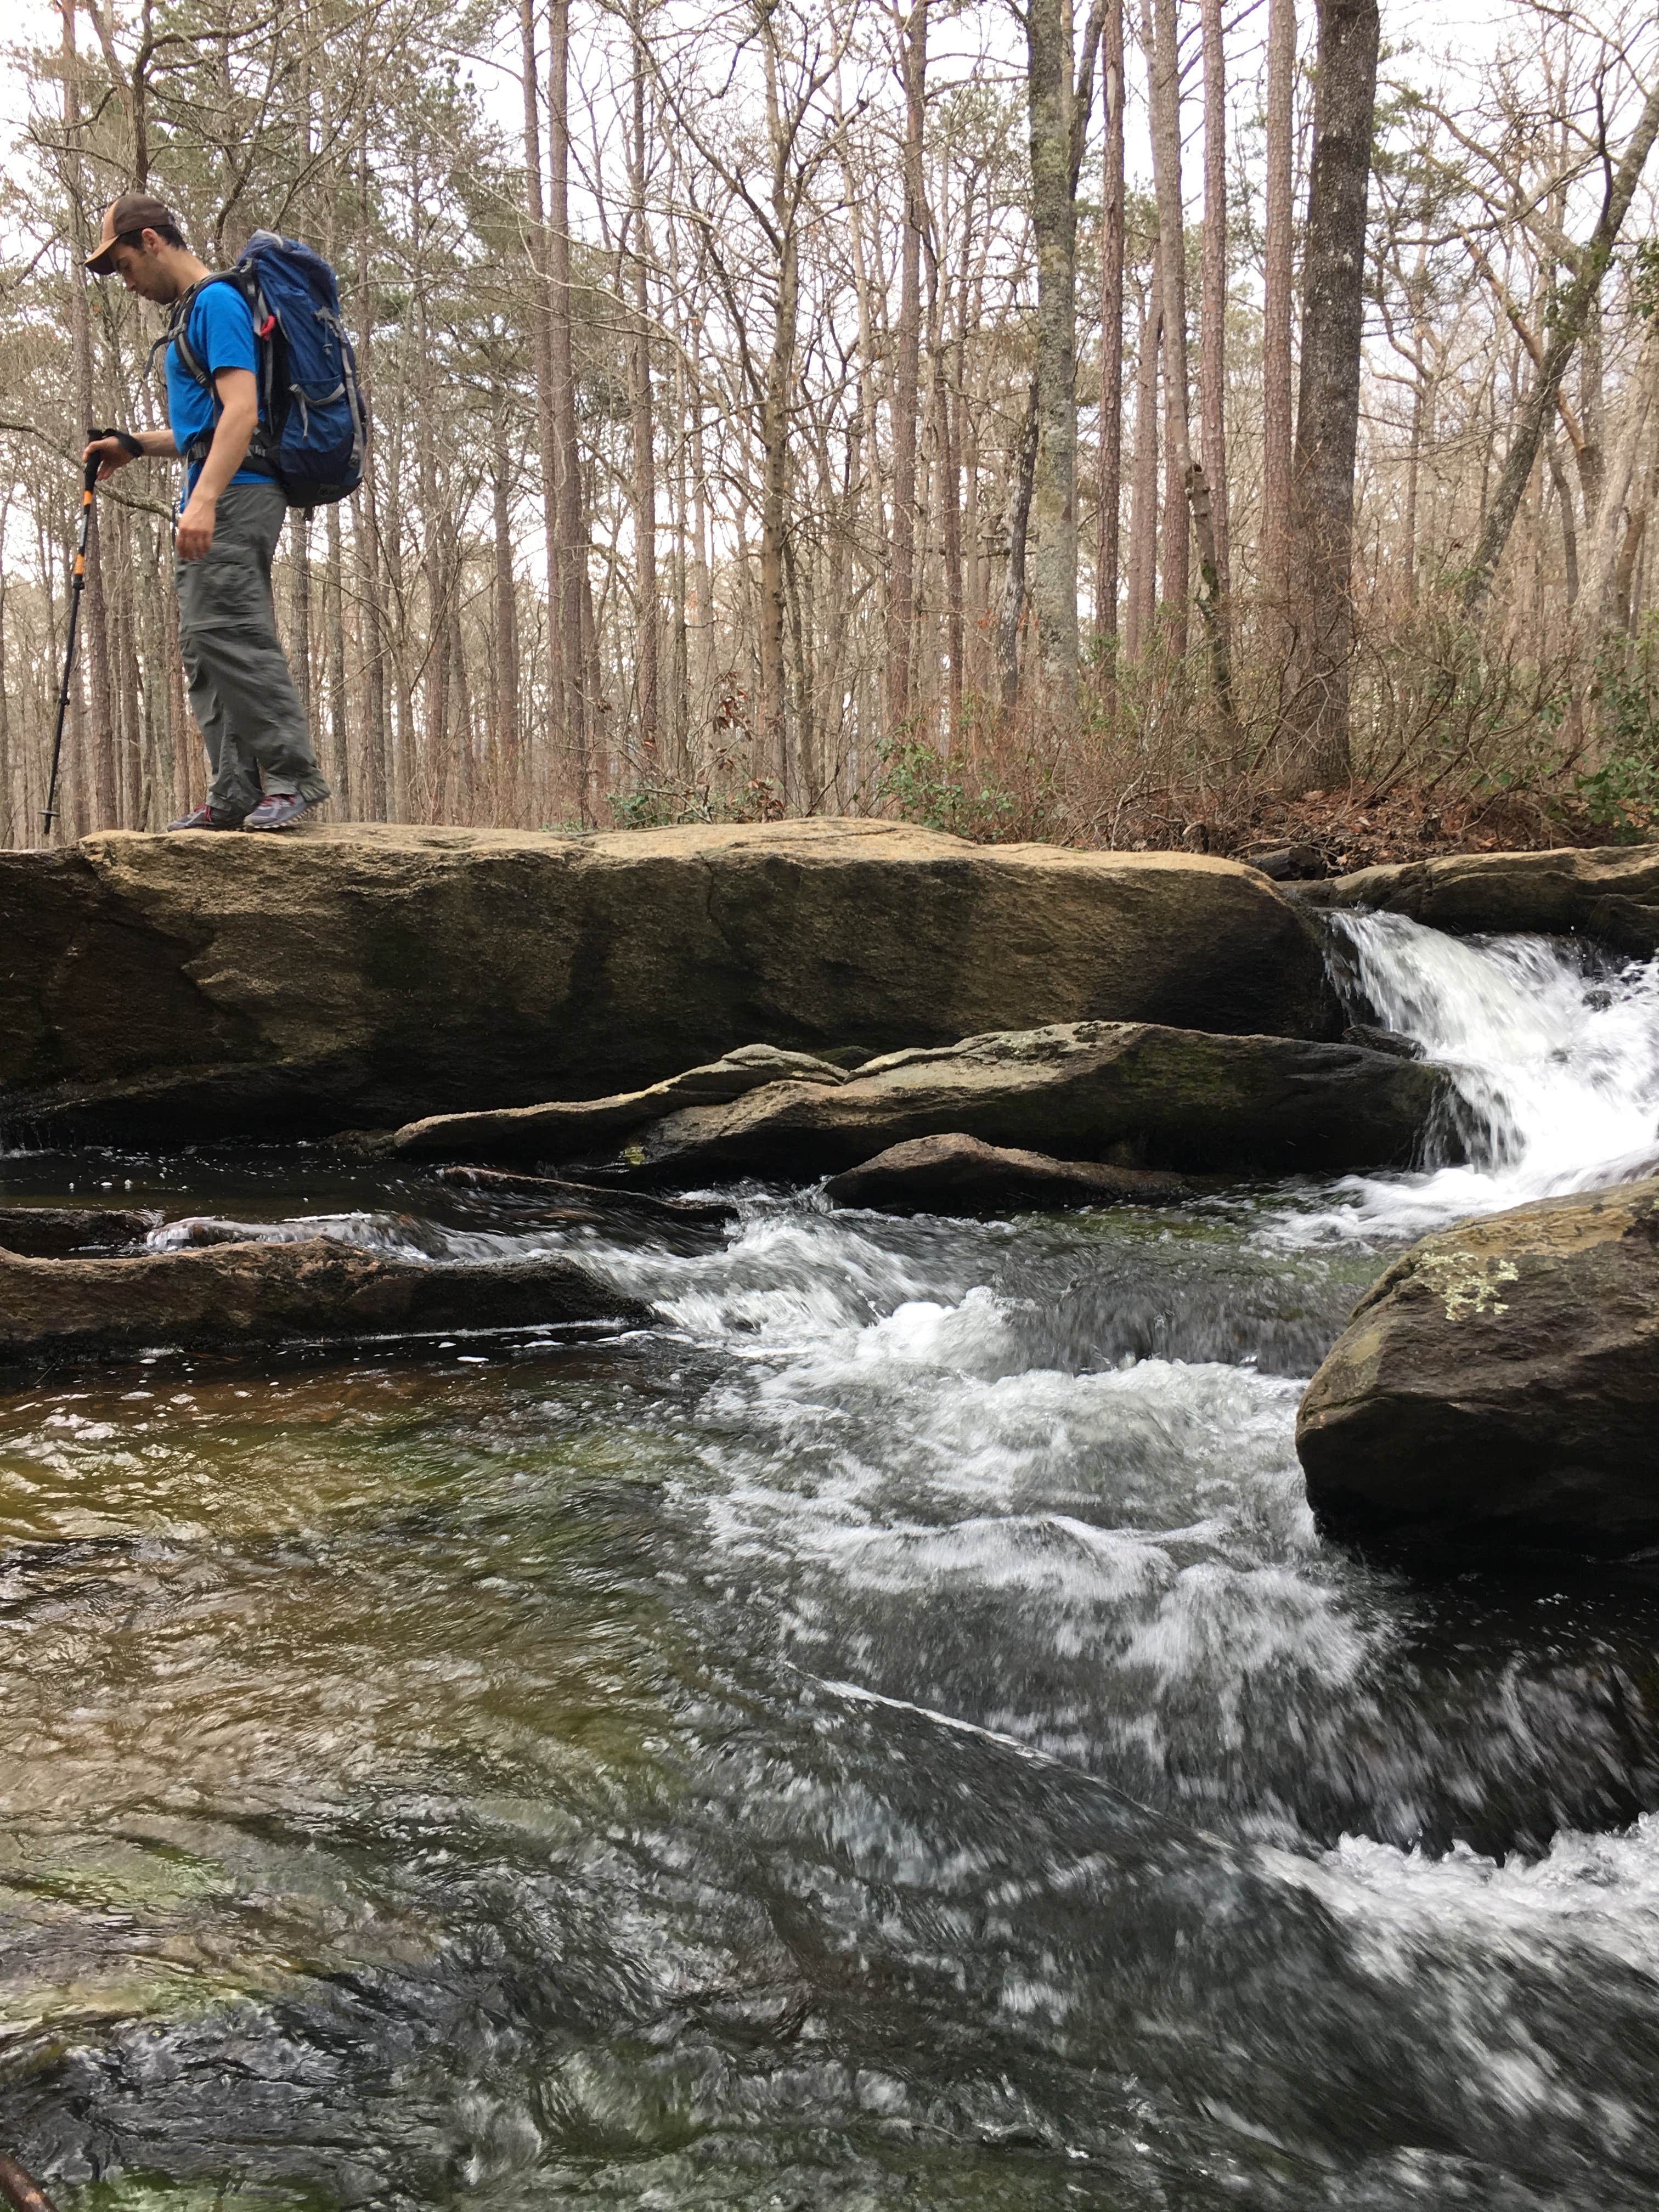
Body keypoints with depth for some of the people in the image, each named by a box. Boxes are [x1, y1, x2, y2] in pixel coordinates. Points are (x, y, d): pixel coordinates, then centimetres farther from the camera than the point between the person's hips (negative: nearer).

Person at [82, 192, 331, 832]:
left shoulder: (217, 302, -6)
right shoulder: (194, 313, 24)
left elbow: (241, 409, -19)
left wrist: (204, 499, -27)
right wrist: (134, 445, 23)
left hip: (235, 493, -10)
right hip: (213, 502, 10)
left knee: (224, 629, -19)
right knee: (206, 645, 5)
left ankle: (294, 775, -19)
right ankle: (235, 797, 2)